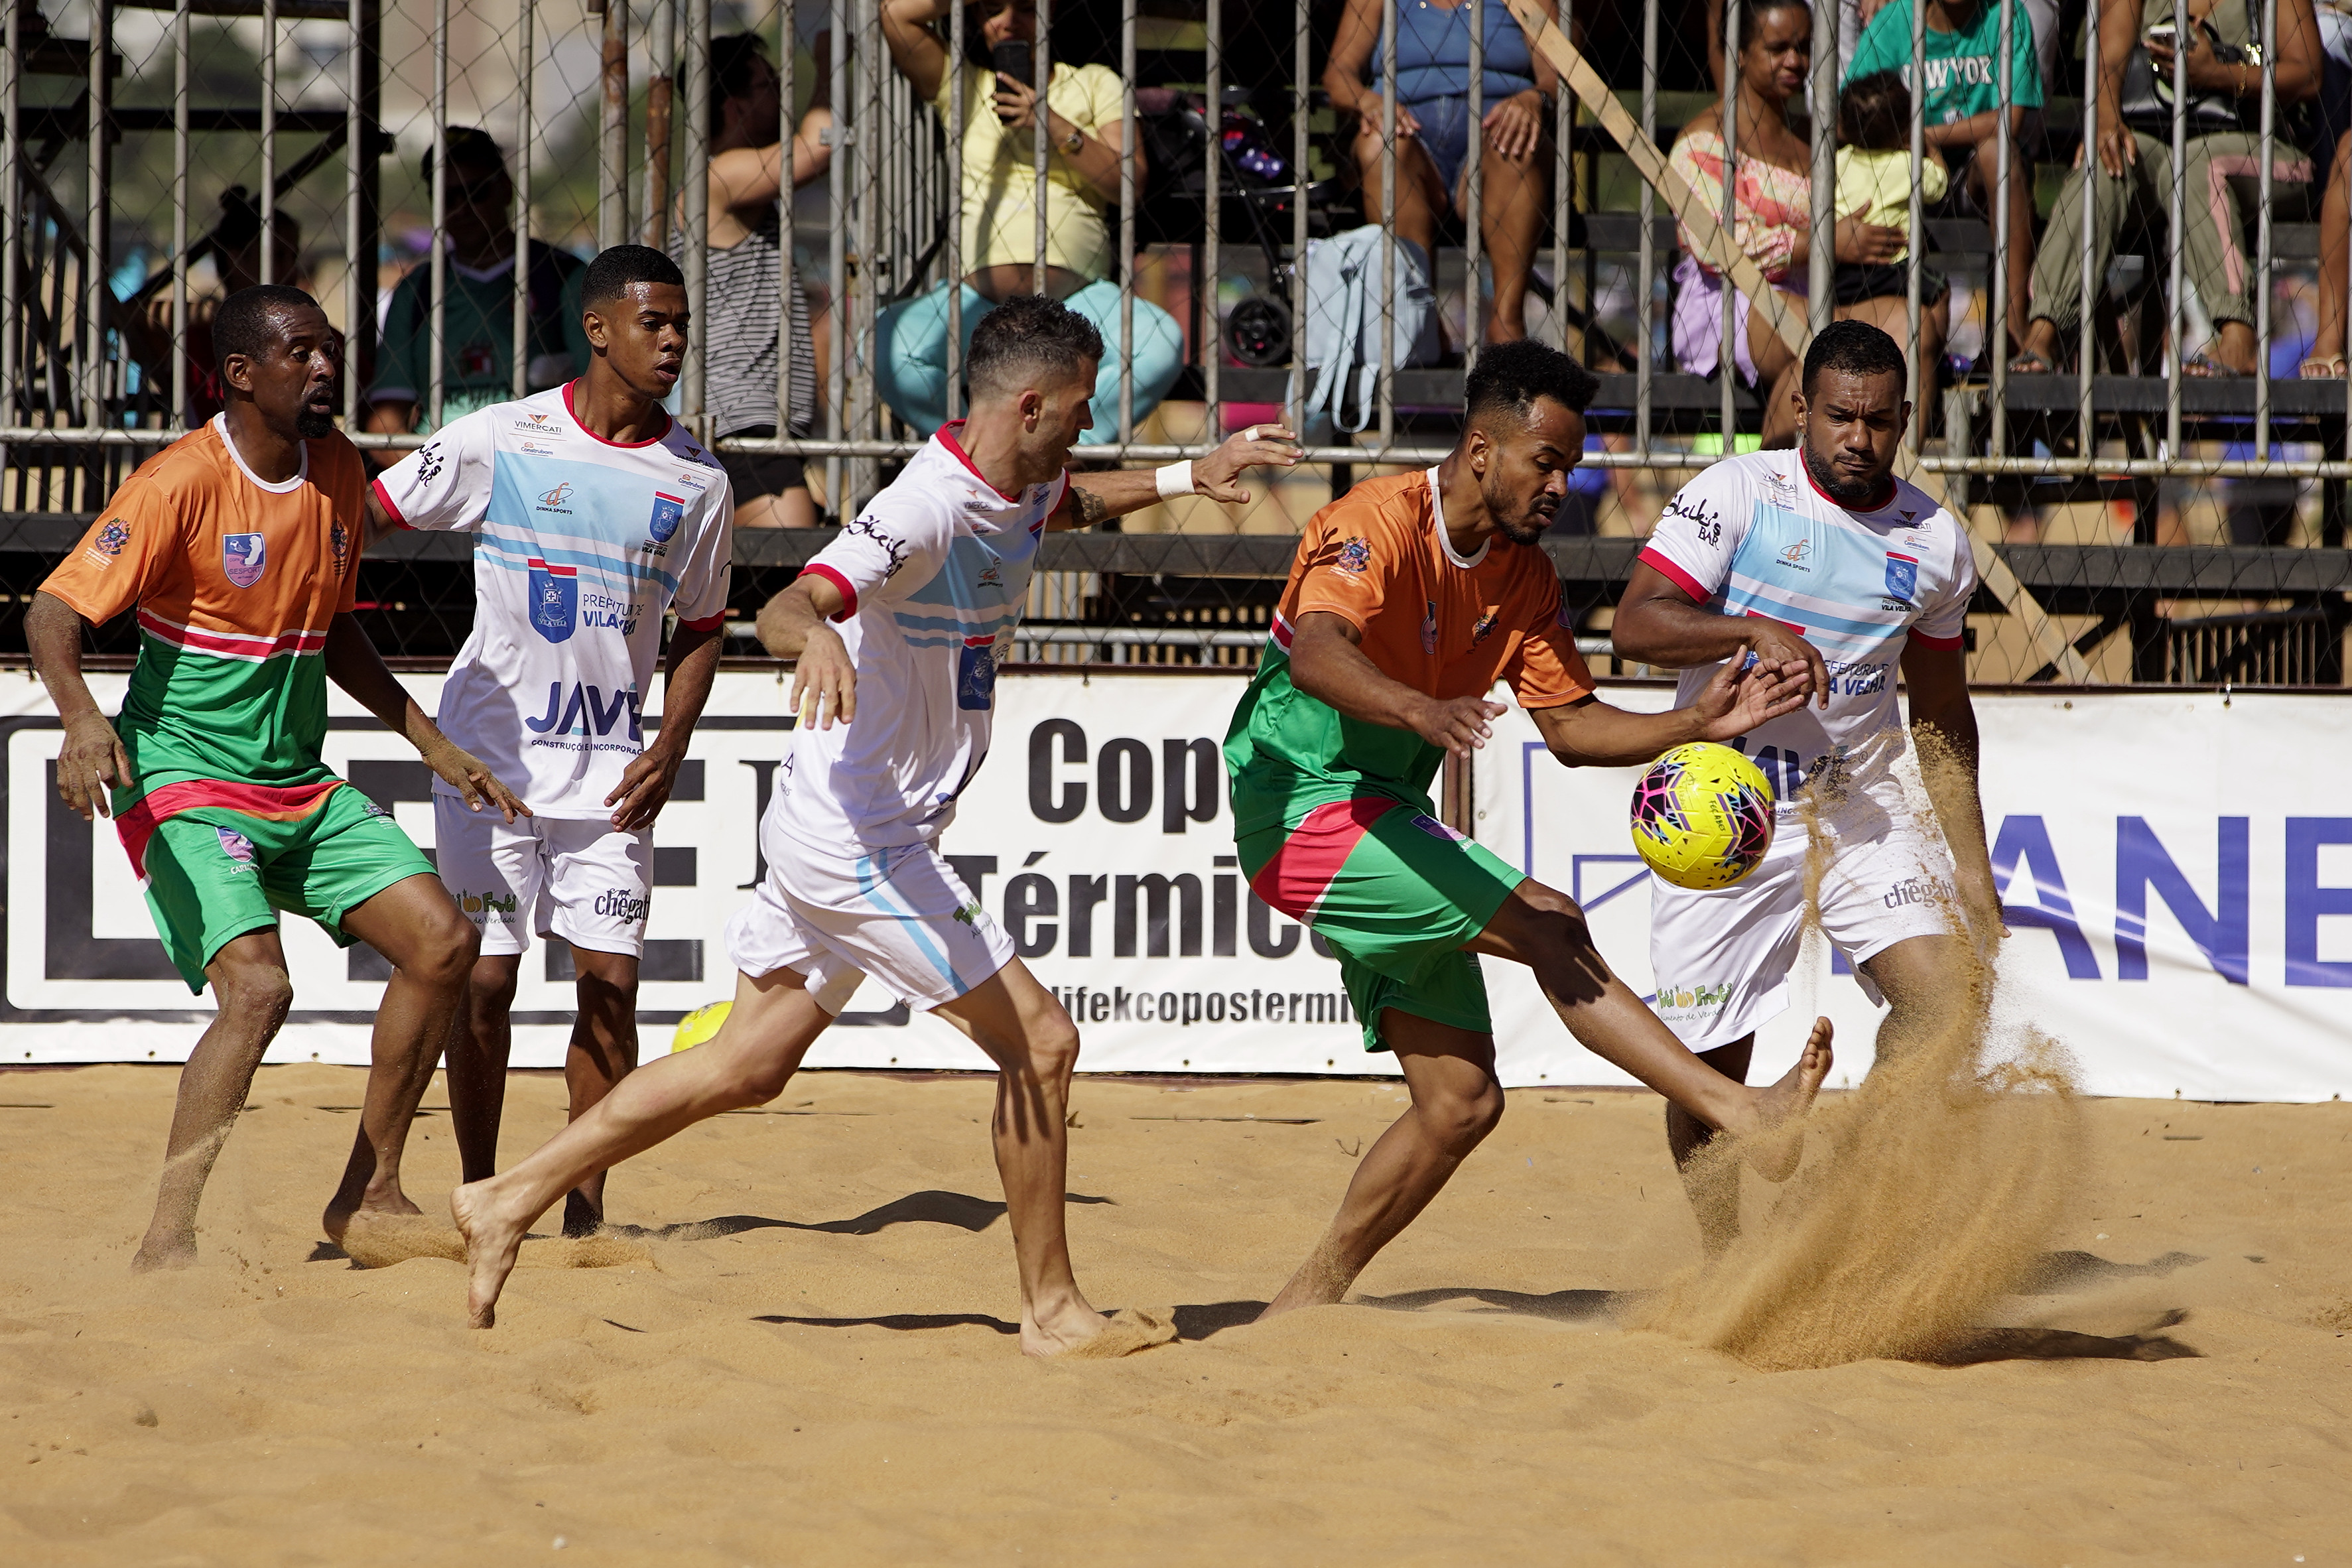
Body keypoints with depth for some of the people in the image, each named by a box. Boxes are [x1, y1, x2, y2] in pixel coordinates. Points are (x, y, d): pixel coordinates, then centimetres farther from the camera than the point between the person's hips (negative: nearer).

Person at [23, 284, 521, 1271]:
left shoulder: (336, 469, 6)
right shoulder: (183, 483, -16)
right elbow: (53, 613, -22)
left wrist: (433, 745, 17)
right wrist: (81, 717, -41)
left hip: (299, 784, 8)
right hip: (182, 777, -8)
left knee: (442, 943, 0)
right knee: (257, 985, -26)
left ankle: (369, 1197, 11)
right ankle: (168, 1239, -19)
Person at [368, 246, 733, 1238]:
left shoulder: (695, 479, 3)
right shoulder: (500, 441, -6)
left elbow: (701, 626, 13)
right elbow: (366, 514, 1)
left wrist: (670, 748, 1)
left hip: (610, 766, 2)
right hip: (490, 747, -2)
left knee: (610, 979, -5)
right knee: (482, 980, -1)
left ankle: (586, 1202, 6)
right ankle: (478, 1194, 13)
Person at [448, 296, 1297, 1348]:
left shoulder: (1014, 494, 7)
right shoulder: (927, 511, -23)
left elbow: (1070, 502, 35)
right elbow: (783, 611, -37)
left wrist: (1182, 478, 24)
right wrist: (817, 635, -59)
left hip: (826, 832, 10)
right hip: (857, 842, -10)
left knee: (750, 1066, 15)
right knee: (1039, 1043, -6)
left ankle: (512, 1201, 18)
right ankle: (1052, 1310, 4)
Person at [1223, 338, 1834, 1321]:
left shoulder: (1522, 574, 9)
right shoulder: (1377, 523, -17)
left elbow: (1571, 726, 11)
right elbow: (1317, 652, -36)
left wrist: (1693, 724, -6)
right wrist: (1422, 711, -55)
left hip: (1384, 823, 9)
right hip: (1303, 809, -9)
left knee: (1462, 1101, 4)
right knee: (1548, 924, -23)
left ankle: (1309, 1301, 13)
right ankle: (1742, 1113, -26)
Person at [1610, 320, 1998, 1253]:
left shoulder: (1937, 543, 5)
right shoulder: (1734, 495, -7)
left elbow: (1943, 717, 17)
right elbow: (1636, 625, -16)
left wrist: (1972, 866, 13)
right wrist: (1754, 629, -32)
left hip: (1858, 808, 3)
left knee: (1943, 987, -20)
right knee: (1707, 1066, 1)